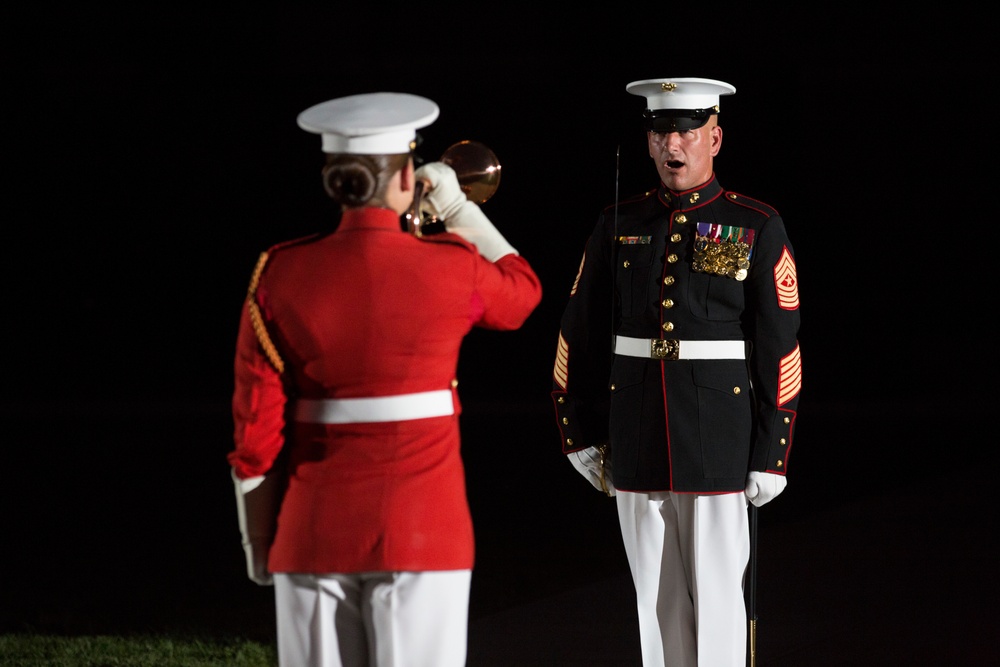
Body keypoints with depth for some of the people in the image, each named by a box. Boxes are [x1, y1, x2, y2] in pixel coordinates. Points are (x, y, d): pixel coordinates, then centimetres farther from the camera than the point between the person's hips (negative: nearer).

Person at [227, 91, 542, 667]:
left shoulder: (279, 277, -3)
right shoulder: (452, 268, -6)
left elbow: (255, 426, -1)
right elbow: (522, 294, 19)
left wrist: (258, 545, 9)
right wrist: (458, 207, 26)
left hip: (316, 530, 2)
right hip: (421, 529, -2)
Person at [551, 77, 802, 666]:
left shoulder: (758, 229, -2)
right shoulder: (620, 226, 6)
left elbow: (779, 348, -4)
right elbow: (581, 334, 10)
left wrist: (771, 454, -7)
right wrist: (581, 434, 7)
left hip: (719, 452, -3)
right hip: (638, 451, 3)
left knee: (717, 595, -1)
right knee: (656, 596, 8)